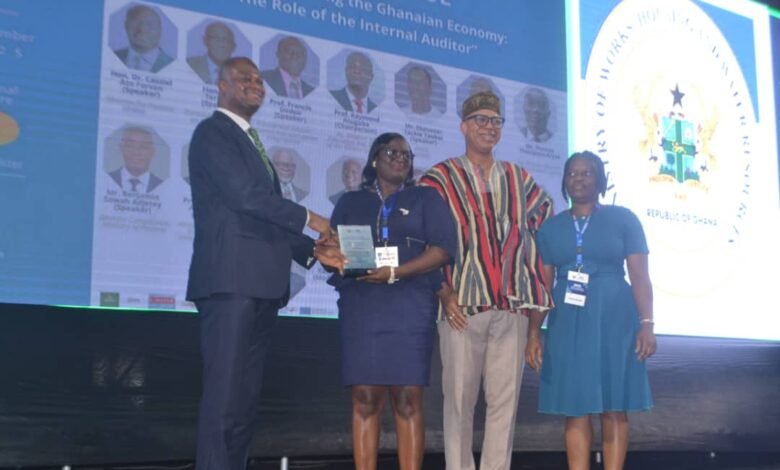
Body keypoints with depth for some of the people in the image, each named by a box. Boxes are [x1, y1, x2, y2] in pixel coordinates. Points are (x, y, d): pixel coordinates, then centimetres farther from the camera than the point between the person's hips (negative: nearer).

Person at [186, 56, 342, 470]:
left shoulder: (250, 142, 25)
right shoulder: (213, 133, -2)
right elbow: (244, 195, -15)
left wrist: (311, 251, 9)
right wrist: (307, 218, -6)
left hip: (260, 283, 9)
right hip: (231, 279, -9)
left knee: (245, 397, 9)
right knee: (224, 396, -10)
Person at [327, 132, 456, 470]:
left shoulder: (425, 198, 13)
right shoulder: (351, 202, 19)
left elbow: (443, 249, 0)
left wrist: (396, 273, -12)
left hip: (410, 306, -1)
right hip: (361, 306, 2)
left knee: (408, 399, -6)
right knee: (365, 398, -4)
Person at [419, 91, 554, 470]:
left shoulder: (518, 178, 17)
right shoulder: (440, 178, 6)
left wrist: (538, 283, 12)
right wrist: (443, 292, -10)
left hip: (512, 304, 3)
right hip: (462, 304, -3)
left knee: (505, 399, 3)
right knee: (459, 398, 0)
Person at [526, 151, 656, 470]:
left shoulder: (623, 219, 3)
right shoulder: (551, 228, 10)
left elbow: (640, 276, -1)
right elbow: (541, 284, 8)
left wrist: (646, 323, -11)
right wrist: (534, 332, 1)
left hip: (614, 319, -2)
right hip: (568, 323, 2)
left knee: (613, 409, 1)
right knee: (575, 409, 3)